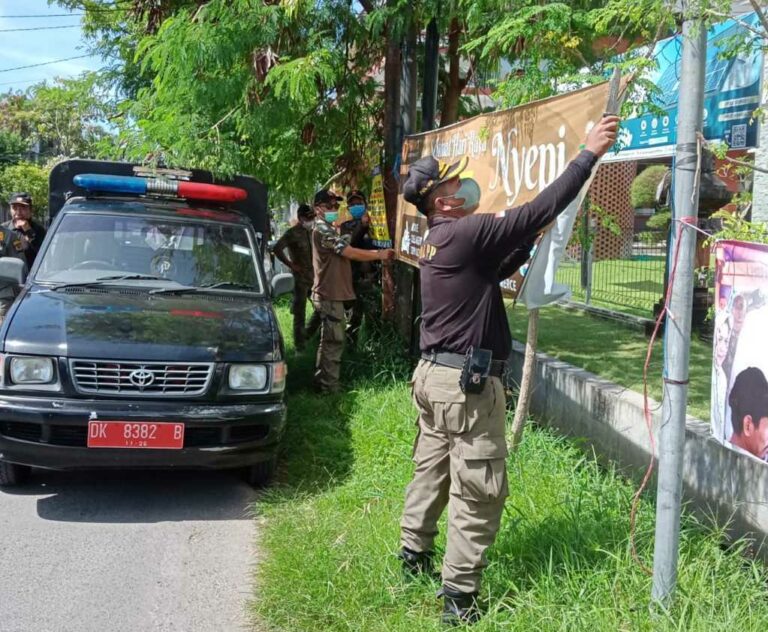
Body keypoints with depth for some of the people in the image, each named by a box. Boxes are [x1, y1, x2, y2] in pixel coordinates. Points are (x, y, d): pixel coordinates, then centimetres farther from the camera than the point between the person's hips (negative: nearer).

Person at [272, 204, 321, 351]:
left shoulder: (312, 232, 12)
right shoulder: (293, 233, -9)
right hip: (300, 277, -7)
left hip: (314, 276, 7)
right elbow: (277, 249, -20)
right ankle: (300, 346, 7)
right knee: (300, 313, -1)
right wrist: (291, 264, -16)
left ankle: (308, 335, 28)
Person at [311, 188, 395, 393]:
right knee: (333, 341, -7)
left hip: (331, 294, 11)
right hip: (329, 295, -11)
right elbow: (350, 252, -19)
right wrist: (380, 255, -12)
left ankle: (322, 382, 24)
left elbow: (345, 252, 16)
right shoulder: (323, 230, -14)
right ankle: (329, 386, -3)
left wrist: (376, 253, 7)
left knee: (329, 341, 16)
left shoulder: (328, 230, 22)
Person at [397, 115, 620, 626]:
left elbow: (496, 270, 19)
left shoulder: (439, 240, 12)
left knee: (431, 470, 20)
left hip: (434, 374, 10)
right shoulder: (466, 233, -17)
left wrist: (530, 239, 7)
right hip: (468, 384, -10)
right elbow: (539, 211, -20)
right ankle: (459, 597, 2)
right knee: (479, 492, -3)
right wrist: (589, 154, -15)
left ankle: (414, 554, 32)